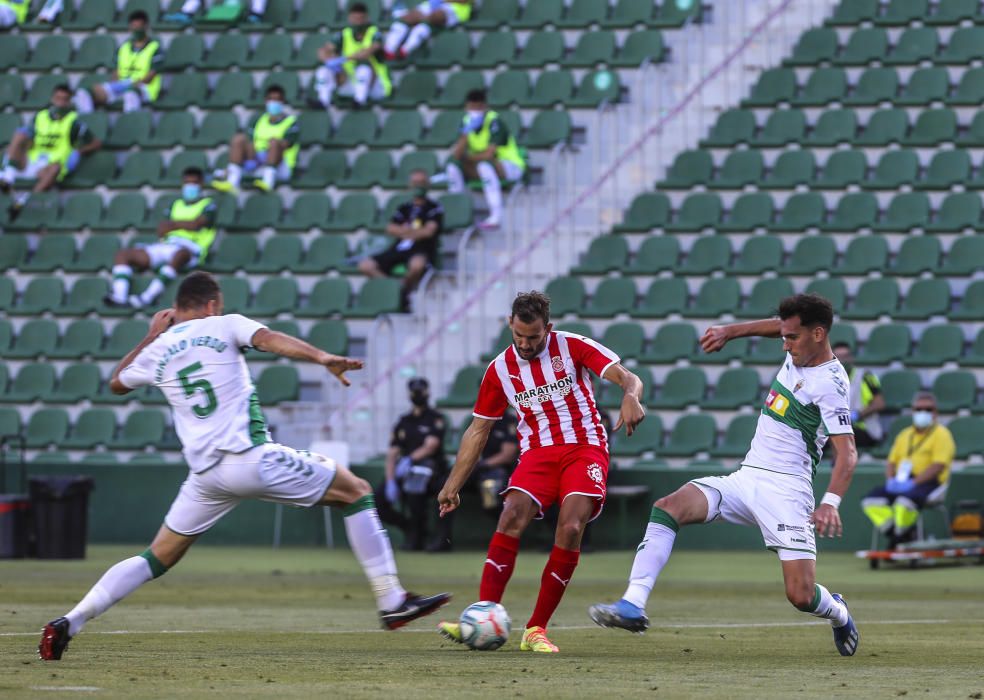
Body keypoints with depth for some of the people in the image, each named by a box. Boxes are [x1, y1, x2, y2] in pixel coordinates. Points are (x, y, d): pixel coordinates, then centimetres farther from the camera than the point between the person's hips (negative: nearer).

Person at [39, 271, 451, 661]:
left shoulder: (157, 351, 16)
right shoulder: (224, 326, 5)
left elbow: (116, 384, 35)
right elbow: (270, 340, -15)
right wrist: (323, 358, -29)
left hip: (205, 475, 4)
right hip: (252, 459, -4)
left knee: (158, 558, 14)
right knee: (355, 491, 9)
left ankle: (68, 624, 0)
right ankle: (391, 601, 2)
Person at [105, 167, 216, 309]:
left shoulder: (208, 205, 11)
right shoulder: (177, 204, 28)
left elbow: (196, 224, -6)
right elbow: (162, 229, 15)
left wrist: (173, 224, 6)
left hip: (189, 248, -7)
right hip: (165, 245, 7)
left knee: (179, 254, -45)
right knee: (123, 253, -8)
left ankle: (147, 297, -57)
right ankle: (119, 296, -31)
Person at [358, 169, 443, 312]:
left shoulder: (434, 208, 6)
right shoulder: (404, 208, 20)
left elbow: (428, 231, -7)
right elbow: (391, 229, 8)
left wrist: (405, 231, 3)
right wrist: (414, 231, -6)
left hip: (422, 251, -5)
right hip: (399, 249, 5)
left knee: (417, 264, -43)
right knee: (366, 266, -15)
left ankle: (405, 293, -15)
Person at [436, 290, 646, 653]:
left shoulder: (573, 347, -3)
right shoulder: (500, 369, 6)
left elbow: (628, 377, -9)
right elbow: (478, 430, 13)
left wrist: (631, 396, -34)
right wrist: (453, 484, 9)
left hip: (584, 448, -2)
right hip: (538, 452, 2)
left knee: (570, 528, -23)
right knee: (512, 517, -24)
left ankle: (536, 630, -15)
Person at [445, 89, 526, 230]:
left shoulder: (494, 122, -21)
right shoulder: (467, 121, -2)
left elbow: (489, 154, -29)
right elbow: (456, 154, -13)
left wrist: (469, 158, -13)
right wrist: (466, 132, -28)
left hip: (510, 167, -6)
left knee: (484, 164, -38)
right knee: (453, 163, -15)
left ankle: (495, 217, -39)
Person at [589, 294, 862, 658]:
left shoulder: (830, 383, -14)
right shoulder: (799, 352, 10)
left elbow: (847, 452, -21)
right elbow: (777, 325, 35)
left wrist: (831, 502, -35)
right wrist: (731, 331, 28)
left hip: (785, 489, -7)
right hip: (745, 478, 7)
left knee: (801, 595, -14)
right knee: (668, 507, -16)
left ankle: (838, 613, 25)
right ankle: (632, 606, -26)